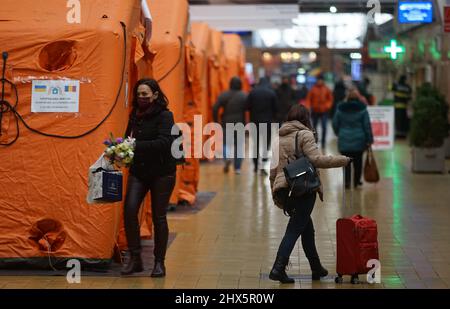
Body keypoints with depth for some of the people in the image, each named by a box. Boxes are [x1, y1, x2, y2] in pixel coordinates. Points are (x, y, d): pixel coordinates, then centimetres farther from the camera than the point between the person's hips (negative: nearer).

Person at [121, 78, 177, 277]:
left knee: (159, 216, 2)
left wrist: (136, 145, -29)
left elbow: (164, 142, -22)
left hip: (161, 173, -4)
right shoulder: (135, 115, 9)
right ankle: (135, 258, -2)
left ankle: (159, 262, 16)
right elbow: (129, 139, 18)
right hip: (138, 172, 4)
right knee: (129, 210, -13)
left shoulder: (165, 116, -9)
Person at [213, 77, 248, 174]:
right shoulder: (244, 96, -1)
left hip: (226, 124, 0)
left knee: (226, 143, 12)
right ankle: (237, 168, 8)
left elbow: (215, 108, -7)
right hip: (240, 124, 0)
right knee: (239, 145, 9)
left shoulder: (223, 95, 0)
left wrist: (216, 121, 0)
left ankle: (227, 157, -18)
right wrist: (247, 123, 4)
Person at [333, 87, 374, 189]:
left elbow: (335, 124, 5)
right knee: (358, 161, 13)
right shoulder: (362, 109, -5)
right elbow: (367, 125, -6)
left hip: (344, 140, 0)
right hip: (359, 140, 0)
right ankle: (356, 181, 20)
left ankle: (347, 181, -8)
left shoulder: (340, 108, -1)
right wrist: (369, 139, 0)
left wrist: (339, 134, 23)